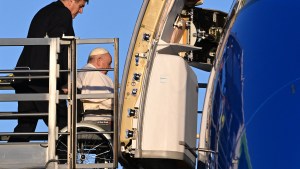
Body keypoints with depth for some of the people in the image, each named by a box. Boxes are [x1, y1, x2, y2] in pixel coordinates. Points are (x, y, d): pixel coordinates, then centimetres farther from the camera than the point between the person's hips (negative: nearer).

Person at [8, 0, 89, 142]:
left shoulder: (43, 13, 25)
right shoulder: (63, 14, -4)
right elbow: (58, 50, -14)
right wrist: (65, 80, -10)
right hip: (43, 81, -9)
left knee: (25, 125, 6)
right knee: (61, 125, -6)